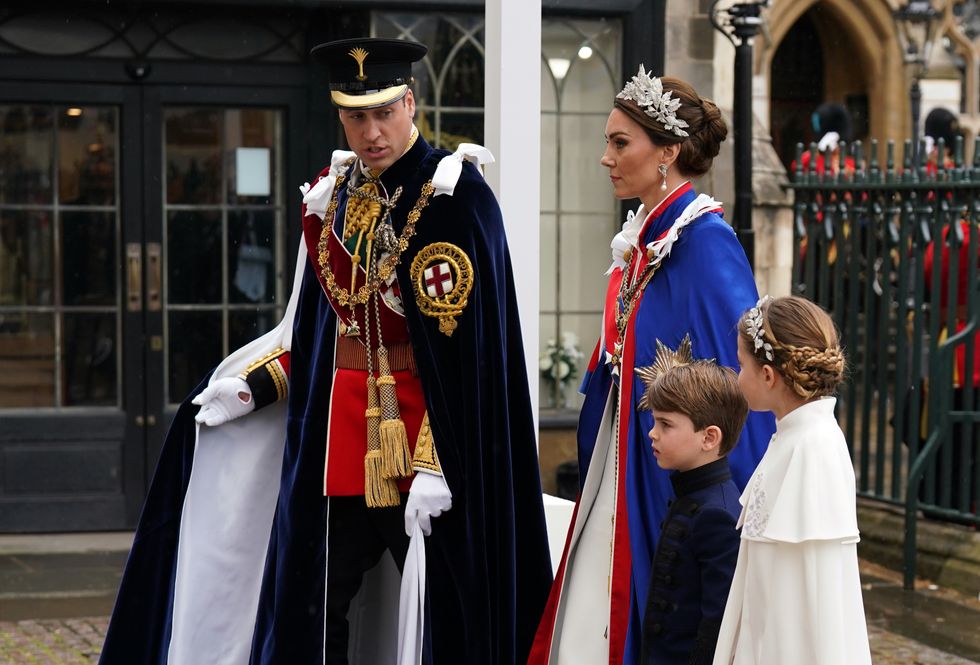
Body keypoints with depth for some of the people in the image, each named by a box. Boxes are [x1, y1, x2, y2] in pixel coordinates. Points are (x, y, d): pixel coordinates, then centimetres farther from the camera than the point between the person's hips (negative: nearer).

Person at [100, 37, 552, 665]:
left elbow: (465, 346, -17)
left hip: (424, 427, -6)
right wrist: (253, 385, 8)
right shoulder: (331, 194, 8)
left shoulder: (454, 195, -12)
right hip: (337, 428, 6)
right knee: (309, 613, 8)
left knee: (442, 608, 3)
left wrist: (437, 465, -22)